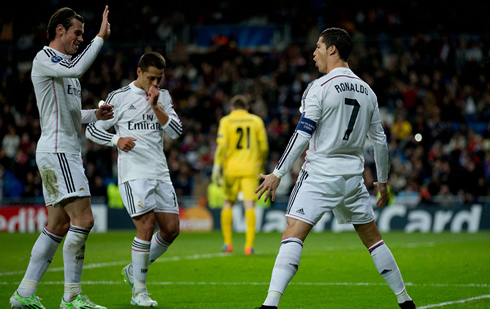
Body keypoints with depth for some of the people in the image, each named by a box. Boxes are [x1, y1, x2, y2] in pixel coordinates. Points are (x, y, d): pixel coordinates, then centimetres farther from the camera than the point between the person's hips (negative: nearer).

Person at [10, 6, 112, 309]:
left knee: (58, 225, 9)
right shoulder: (43, 59, -8)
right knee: (83, 219, -15)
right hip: (56, 151, -10)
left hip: (68, 152, 10)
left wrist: (95, 114, 11)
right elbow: (77, 69, -29)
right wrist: (101, 37, -23)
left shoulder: (65, 63, 21)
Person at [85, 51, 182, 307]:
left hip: (160, 173, 6)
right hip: (133, 173, -5)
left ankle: (135, 270, 24)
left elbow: (176, 131, 3)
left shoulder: (163, 97, 13)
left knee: (171, 229, 2)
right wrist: (117, 140, -15)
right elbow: (92, 130, 2)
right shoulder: (119, 97, -1)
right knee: (146, 226, -16)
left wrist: (155, 107, -8)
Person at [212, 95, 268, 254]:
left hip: (231, 168, 0)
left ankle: (228, 243, 14)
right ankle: (249, 245, -15)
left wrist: (217, 165, -8)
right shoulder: (256, 120, 8)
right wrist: (261, 164, 22)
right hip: (250, 168, 0)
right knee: (249, 205, -5)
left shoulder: (226, 121, 3)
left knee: (228, 204, 14)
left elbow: (222, 144, -9)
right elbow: (264, 146, 7)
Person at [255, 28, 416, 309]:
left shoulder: (320, 87, -8)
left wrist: (277, 174, -11)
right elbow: (380, 140, 14)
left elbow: (302, 135, -14)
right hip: (353, 175, 6)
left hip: (320, 174, -6)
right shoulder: (367, 91, 10)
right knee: (373, 238, 18)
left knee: (293, 234, -13)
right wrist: (383, 182, 24)